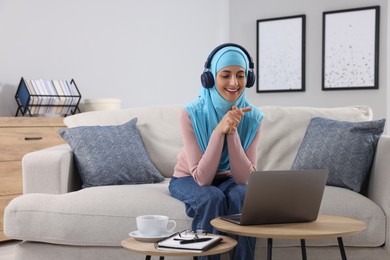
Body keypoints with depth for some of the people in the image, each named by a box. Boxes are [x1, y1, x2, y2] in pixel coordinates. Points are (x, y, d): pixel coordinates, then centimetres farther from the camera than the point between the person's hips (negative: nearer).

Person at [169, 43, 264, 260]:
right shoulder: (191, 113, -24)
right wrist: (219, 131, -39)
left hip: (227, 179, 2)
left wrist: (232, 132, -34)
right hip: (189, 179, -2)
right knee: (213, 198, -33)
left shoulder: (253, 116, -16)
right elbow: (202, 177, -28)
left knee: (243, 196, -30)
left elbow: (244, 178, -22)